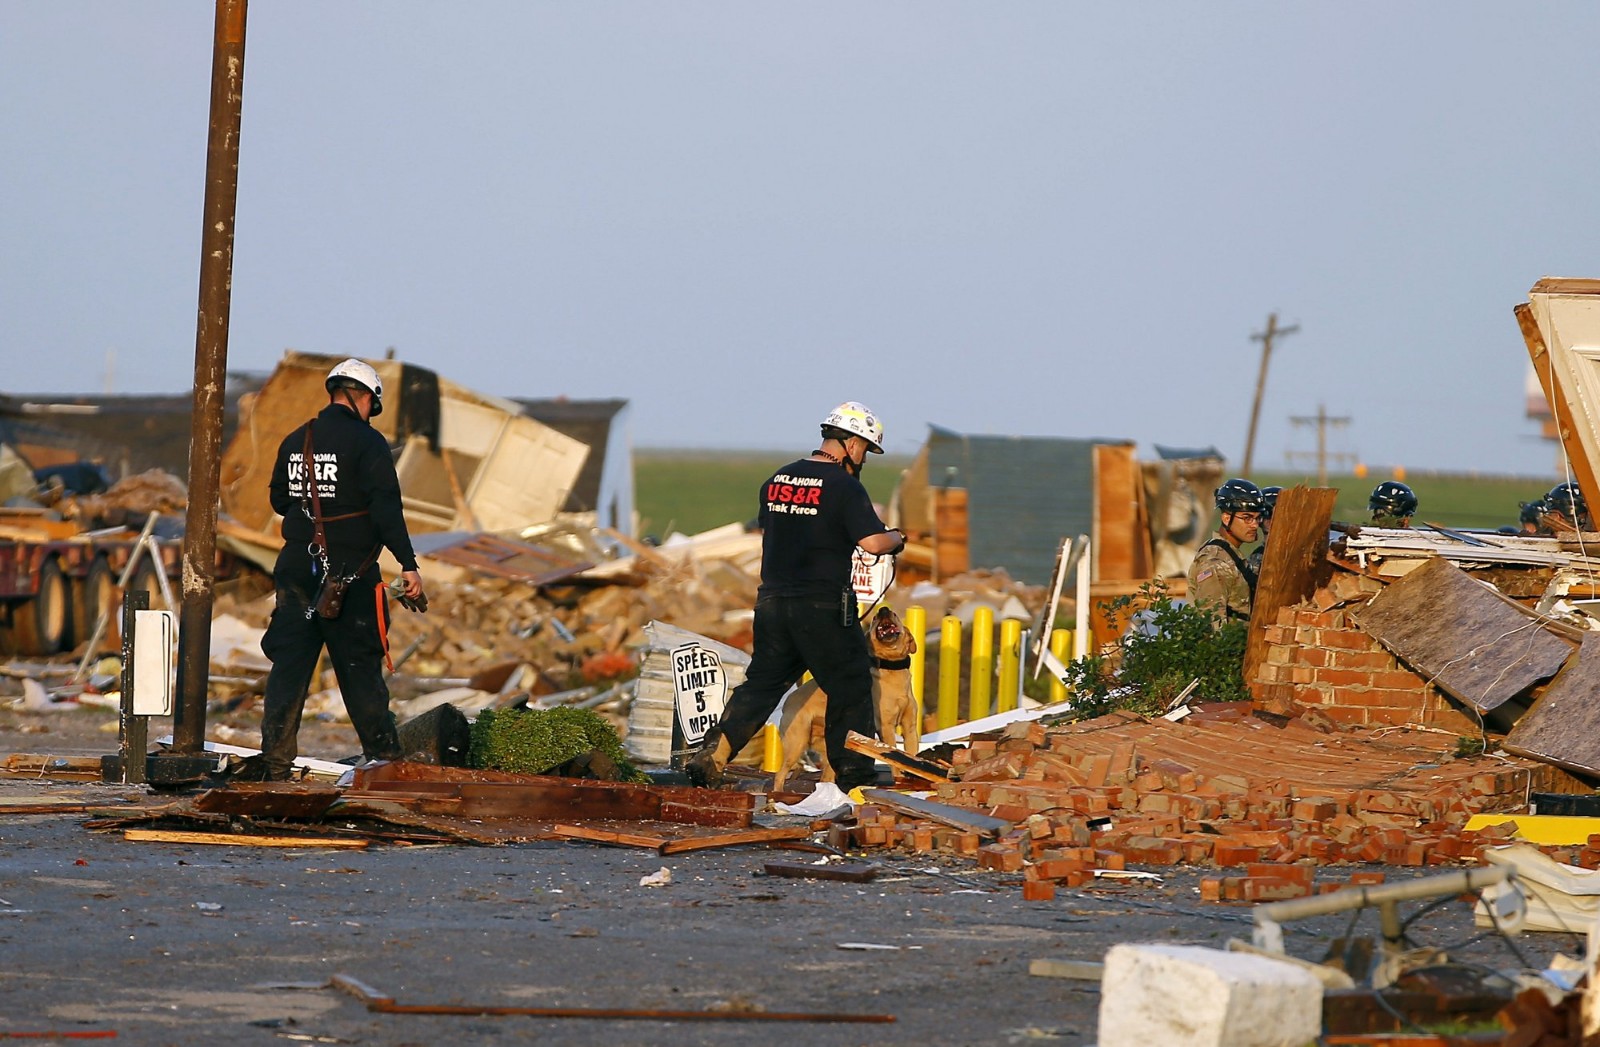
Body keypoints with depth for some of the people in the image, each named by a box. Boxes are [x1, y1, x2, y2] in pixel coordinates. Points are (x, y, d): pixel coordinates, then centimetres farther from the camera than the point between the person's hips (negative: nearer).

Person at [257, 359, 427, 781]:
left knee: (288, 667, 4)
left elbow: (278, 500, 19)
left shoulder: (295, 441, 9)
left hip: (297, 569, 4)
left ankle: (275, 762, -1)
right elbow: (386, 507, -16)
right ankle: (384, 759, 8)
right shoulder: (367, 442, -9)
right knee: (360, 667, 3)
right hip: (349, 575, -4)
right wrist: (408, 565, -15)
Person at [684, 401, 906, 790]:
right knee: (850, 688, 7)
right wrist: (898, 538, 3)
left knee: (762, 683, 13)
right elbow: (873, 542, -18)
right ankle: (854, 774, 9)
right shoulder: (844, 486, -11)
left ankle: (711, 756, 2)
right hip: (823, 606, -6)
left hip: (772, 600, 6)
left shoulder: (777, 480, 10)